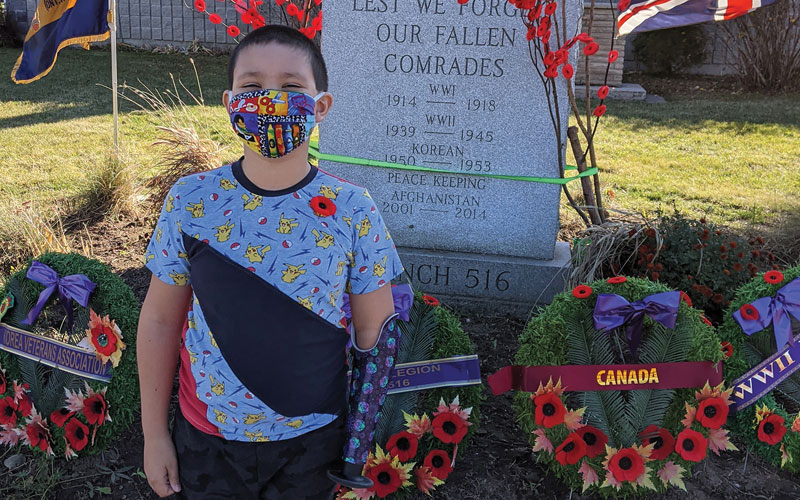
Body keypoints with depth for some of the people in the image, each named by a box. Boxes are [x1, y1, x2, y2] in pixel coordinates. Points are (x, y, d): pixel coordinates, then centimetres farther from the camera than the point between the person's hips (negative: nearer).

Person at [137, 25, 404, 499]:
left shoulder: (353, 210, -13)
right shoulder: (190, 201, -10)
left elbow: (374, 331, -5)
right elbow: (161, 321, -2)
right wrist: (154, 433, 2)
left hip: (313, 441, -1)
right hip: (206, 438, 1)